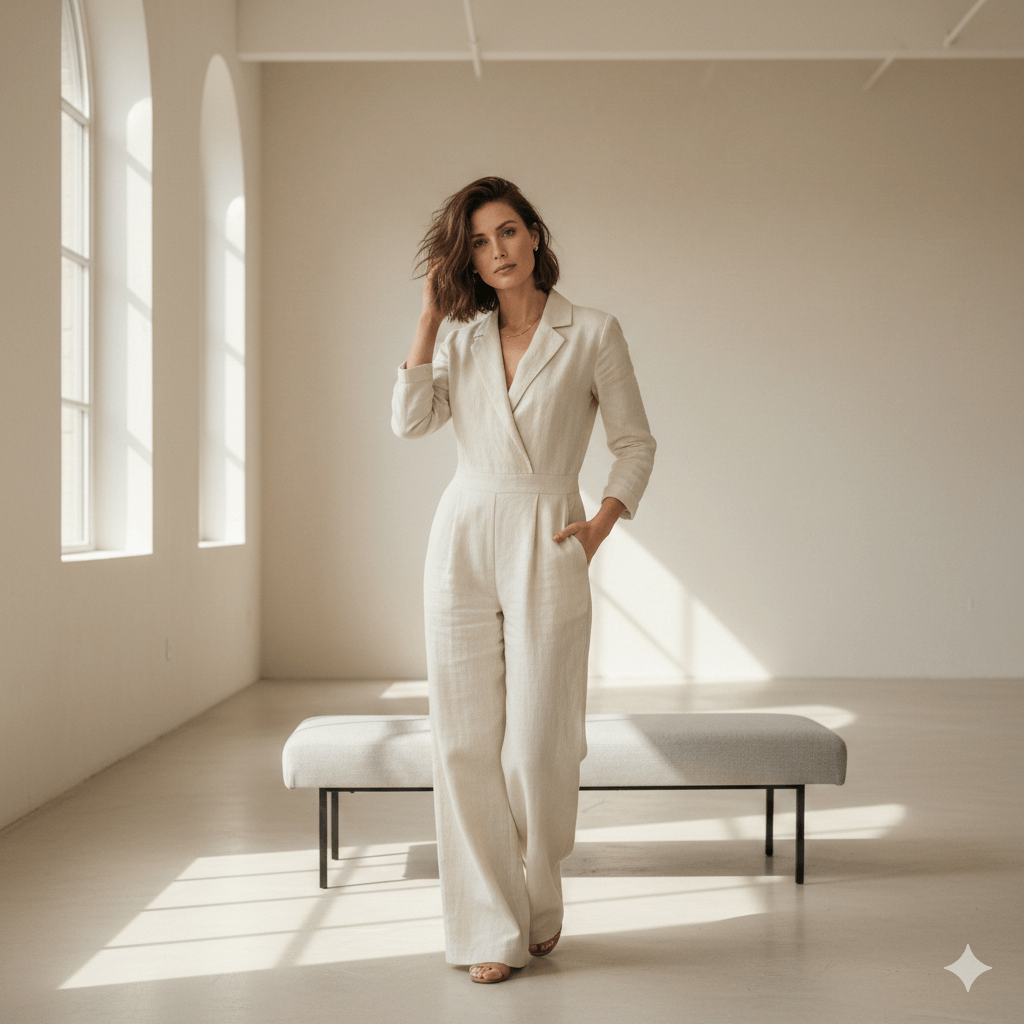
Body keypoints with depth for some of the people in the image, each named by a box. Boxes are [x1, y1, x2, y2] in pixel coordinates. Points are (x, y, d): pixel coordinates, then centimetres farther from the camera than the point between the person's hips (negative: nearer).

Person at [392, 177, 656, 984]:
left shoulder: (593, 334, 0)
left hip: (546, 549, -3)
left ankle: (539, 906, 23)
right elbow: (412, 421, -4)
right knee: (466, 741, 1)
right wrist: (430, 315, -2)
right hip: (463, 542, 3)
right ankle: (489, 927, 11)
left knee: (539, 744, -4)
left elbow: (635, 443, 5)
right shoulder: (463, 342, 11)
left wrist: (601, 524, -8)